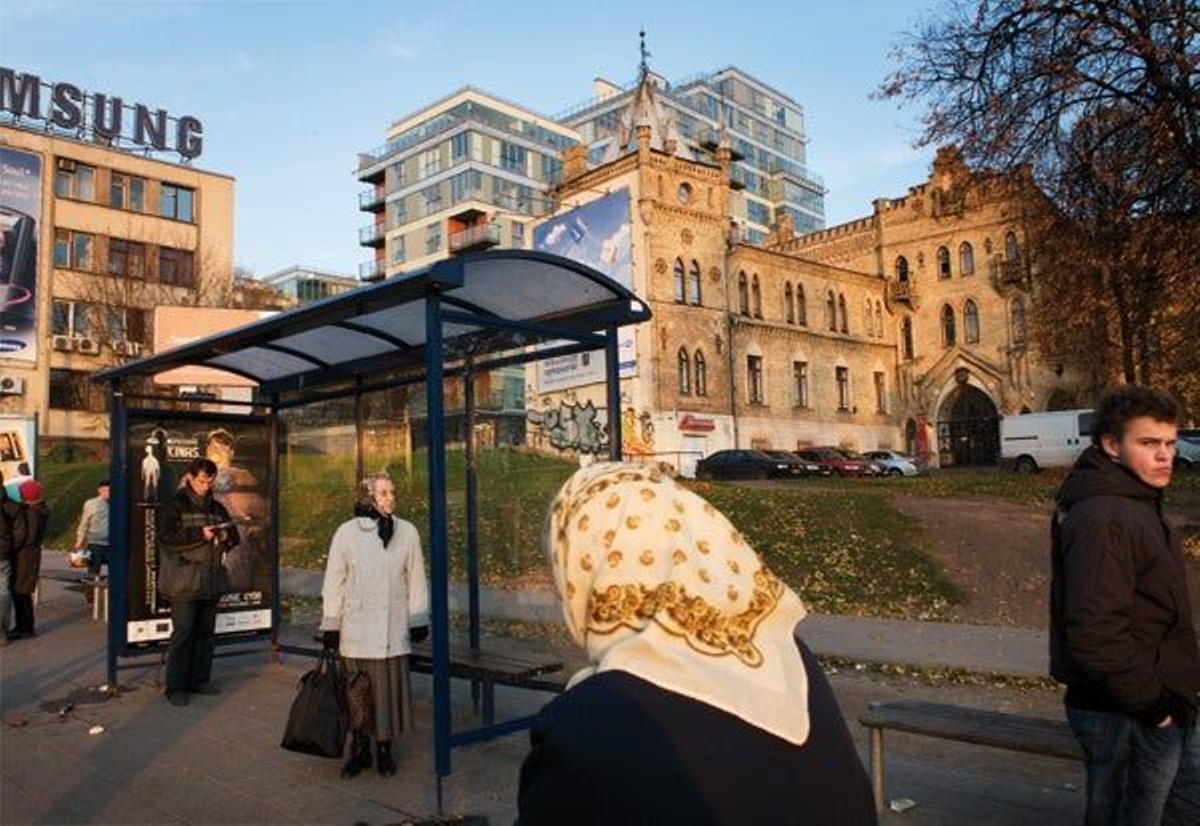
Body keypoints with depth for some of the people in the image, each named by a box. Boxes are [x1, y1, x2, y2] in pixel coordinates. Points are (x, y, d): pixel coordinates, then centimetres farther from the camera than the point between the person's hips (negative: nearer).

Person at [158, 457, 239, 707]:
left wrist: (226, 536, -2)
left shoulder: (216, 507, 14)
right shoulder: (175, 504, -4)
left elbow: (233, 537, 20)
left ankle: (200, 680, 21)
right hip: (184, 581, -6)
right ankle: (176, 687, 3)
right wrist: (200, 535, -20)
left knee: (206, 632, 11)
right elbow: (166, 537, -15)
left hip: (211, 581, 6)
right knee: (183, 634, -5)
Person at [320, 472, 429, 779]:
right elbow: (334, 582, 3)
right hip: (356, 630, -1)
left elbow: (415, 579, 6)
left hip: (394, 628, 1)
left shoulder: (407, 532, 0)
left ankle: (385, 749, 23)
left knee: (390, 690, 6)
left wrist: (419, 621, 7)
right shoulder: (346, 533, -2)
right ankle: (359, 750, 23)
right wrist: (330, 625, 4)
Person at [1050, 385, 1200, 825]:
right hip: (1127, 720, -10)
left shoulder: (1137, 505, 9)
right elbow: (1095, 632, -32)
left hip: (1163, 709, 10)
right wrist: (1150, 702, -21)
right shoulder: (1101, 520, -25)